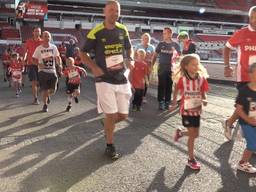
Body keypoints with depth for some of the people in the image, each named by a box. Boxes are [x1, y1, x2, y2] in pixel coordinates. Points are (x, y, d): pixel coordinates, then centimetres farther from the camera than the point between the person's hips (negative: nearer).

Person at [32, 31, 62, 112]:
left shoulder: (54, 47, 4)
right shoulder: (38, 48, -3)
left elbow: (57, 57, 11)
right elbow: (34, 59, 2)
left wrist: (59, 65, -7)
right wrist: (39, 64, -16)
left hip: (52, 71, 2)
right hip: (43, 71, -2)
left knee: (52, 90, 0)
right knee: (45, 90, -4)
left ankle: (47, 95, 35)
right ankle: (45, 105, 16)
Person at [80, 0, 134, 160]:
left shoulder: (123, 30, 5)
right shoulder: (96, 32, -8)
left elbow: (129, 48, 19)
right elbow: (83, 53, 0)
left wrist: (130, 60, -2)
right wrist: (94, 67, -15)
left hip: (122, 79, 4)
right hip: (105, 80, -4)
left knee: (123, 115, 7)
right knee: (111, 115, -4)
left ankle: (108, 124, 40)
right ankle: (110, 146, 16)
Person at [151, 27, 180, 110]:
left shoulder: (175, 45, 3)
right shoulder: (161, 44, 5)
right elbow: (155, 55, 9)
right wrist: (152, 65, 2)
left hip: (171, 69, 0)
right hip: (162, 68, 0)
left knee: (169, 86, 5)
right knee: (161, 86, -2)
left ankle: (167, 102, 15)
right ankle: (161, 102, 4)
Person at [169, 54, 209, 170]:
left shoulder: (201, 78, -6)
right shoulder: (182, 79, -14)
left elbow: (203, 93, 0)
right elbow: (176, 91, 2)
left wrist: (204, 100, -20)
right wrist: (174, 104, 6)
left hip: (197, 110, 4)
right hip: (186, 110, -4)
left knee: (195, 134, 11)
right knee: (192, 135, 0)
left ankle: (180, 133, 41)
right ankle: (191, 159, 15)